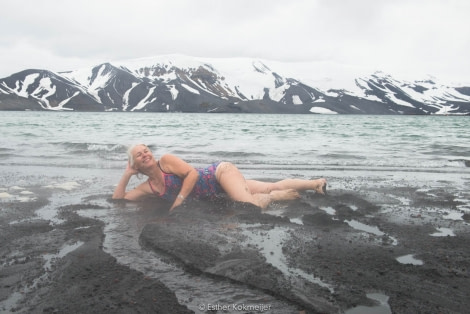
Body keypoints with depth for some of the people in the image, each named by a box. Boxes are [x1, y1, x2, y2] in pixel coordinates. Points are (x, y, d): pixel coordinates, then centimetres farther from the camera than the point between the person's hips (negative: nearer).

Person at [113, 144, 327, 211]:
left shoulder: (166, 160, -11)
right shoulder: (148, 187, 6)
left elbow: (192, 173, -20)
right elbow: (118, 199, 6)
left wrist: (179, 200, -22)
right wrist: (127, 175, -3)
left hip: (221, 172, -5)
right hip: (217, 191, 5)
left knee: (251, 205, -30)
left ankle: (272, 197, 3)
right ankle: (315, 183, 14)